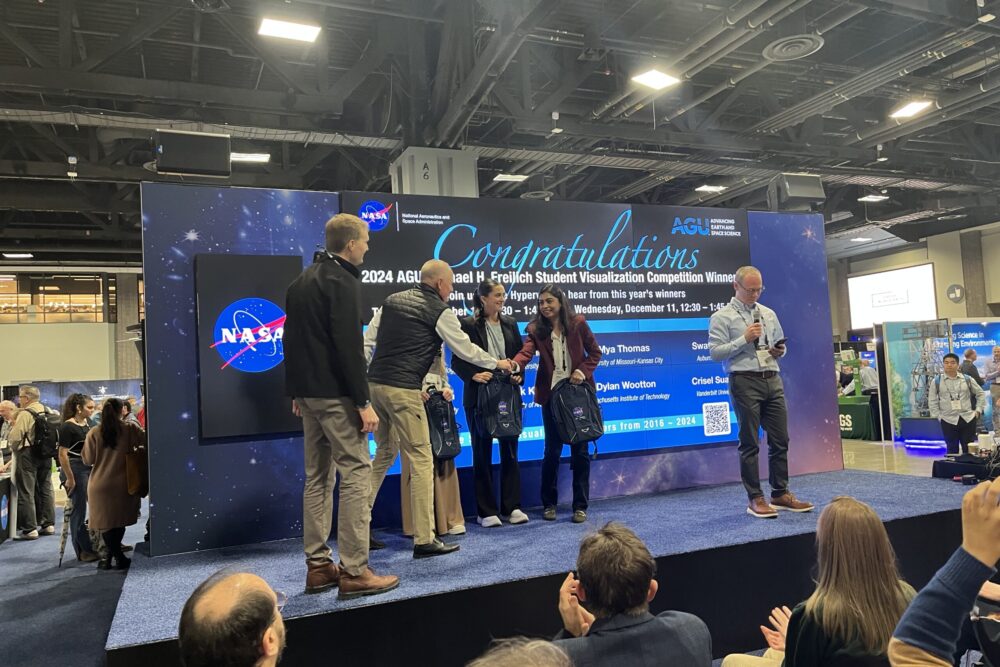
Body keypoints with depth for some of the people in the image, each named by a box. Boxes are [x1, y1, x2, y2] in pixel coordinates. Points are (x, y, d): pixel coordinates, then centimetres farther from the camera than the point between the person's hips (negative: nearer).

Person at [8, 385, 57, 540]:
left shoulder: (25, 414, -14)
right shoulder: (48, 411, 6)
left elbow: (14, 438, -16)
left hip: (28, 455, -7)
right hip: (46, 455, 7)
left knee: (26, 492, -1)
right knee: (46, 489, 13)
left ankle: (29, 529, 1)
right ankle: (48, 524, 20)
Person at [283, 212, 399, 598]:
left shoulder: (301, 282, 17)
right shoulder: (342, 282, -12)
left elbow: (292, 339, 20)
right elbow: (349, 346, -19)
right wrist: (364, 402, -18)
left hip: (308, 392, 10)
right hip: (336, 394, -9)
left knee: (318, 477, 13)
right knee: (356, 474, -5)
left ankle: (318, 566, 19)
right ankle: (354, 572, -3)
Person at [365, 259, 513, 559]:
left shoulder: (391, 300, 16)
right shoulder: (440, 311, -2)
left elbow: (367, 342, 13)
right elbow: (465, 349, 5)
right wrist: (497, 363, 20)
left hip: (374, 384, 8)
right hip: (403, 390, -7)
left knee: (385, 452, 21)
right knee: (421, 461, -2)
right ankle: (424, 540, 1)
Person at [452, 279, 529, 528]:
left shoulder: (510, 323, 10)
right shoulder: (468, 325, -5)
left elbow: (521, 355, 13)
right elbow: (457, 361, -6)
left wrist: (519, 374, -5)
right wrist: (474, 375, -22)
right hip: (479, 395, -4)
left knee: (510, 450, 7)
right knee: (482, 453, 5)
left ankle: (511, 506, 17)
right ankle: (487, 511, 13)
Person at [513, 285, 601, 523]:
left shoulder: (578, 323, -2)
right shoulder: (536, 329, -2)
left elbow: (595, 352, 3)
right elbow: (526, 352, -19)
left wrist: (583, 371, -14)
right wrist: (513, 366, -40)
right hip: (551, 394, 0)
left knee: (580, 450, 4)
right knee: (552, 450, 6)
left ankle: (580, 506, 15)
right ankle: (549, 504, 21)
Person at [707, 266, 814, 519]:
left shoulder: (769, 314, 17)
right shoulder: (722, 317, -1)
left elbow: (780, 344, 24)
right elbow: (715, 352, -9)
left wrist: (779, 351, 1)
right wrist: (744, 339, -16)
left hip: (773, 380, 6)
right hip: (745, 382, -6)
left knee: (780, 440, 7)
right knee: (750, 443, 0)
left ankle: (781, 494, 19)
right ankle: (755, 499, 7)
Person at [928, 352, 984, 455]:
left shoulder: (967, 379, 4)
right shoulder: (936, 381, -1)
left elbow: (980, 393, 13)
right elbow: (932, 401, 3)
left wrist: (978, 410, 5)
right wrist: (938, 416, -3)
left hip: (968, 418, 1)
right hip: (948, 420, -1)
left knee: (969, 449, 8)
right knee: (952, 449, 5)